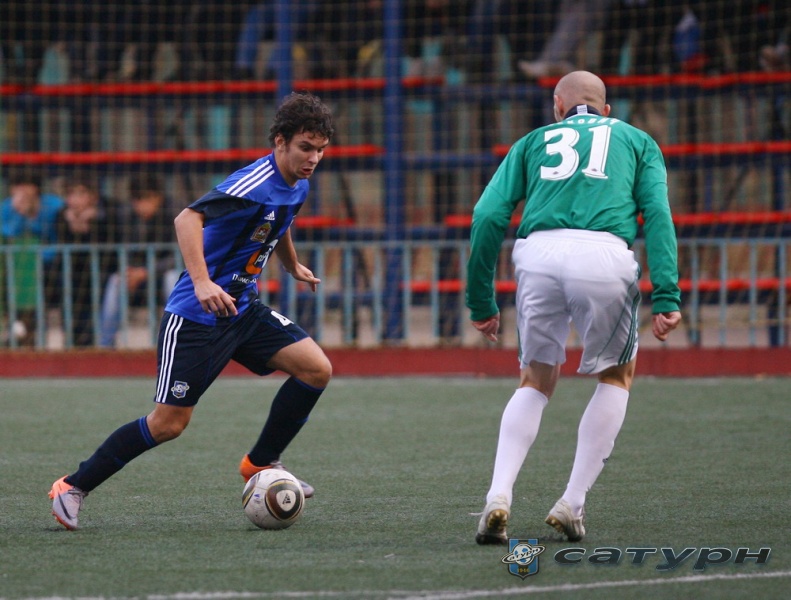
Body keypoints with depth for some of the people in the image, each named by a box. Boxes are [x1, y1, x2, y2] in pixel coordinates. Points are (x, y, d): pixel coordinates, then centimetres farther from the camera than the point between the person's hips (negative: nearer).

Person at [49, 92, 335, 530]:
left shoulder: (296, 186, 6)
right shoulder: (255, 184, -23)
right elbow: (187, 219, -34)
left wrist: (293, 267, 44)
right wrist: (202, 283, -45)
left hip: (242, 308, 8)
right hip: (196, 315, -8)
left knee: (316, 369, -6)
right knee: (169, 422, -8)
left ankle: (260, 464, 10)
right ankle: (73, 487, 7)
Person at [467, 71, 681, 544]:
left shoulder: (535, 141, 28)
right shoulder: (637, 140, 26)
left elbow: (488, 216, 15)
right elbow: (657, 212, 8)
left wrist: (481, 301, 19)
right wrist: (666, 296, 0)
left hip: (538, 254, 2)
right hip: (604, 255, -1)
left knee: (536, 383, 20)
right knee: (616, 377, 21)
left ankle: (500, 496, 1)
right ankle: (573, 504, 12)